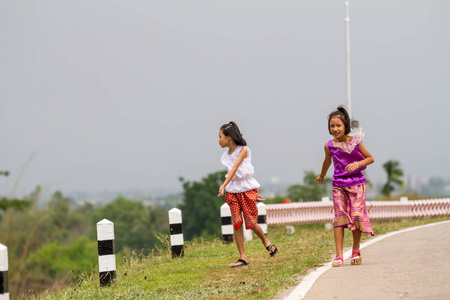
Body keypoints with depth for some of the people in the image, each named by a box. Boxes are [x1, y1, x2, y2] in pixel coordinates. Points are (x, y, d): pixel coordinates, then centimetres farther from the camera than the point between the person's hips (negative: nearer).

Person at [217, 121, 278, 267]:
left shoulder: (243, 150, -9)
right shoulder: (226, 155, 9)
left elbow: (235, 168, -22)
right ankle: (242, 257, -3)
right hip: (233, 191, 5)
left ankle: (266, 242, 27)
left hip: (247, 189, -5)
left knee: (251, 222, -3)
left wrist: (224, 185, -34)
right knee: (236, 223, -5)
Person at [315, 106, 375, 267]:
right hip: (338, 184, 1)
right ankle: (339, 256, -9)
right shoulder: (329, 145, -1)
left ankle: (356, 251, 18)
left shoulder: (355, 141, -8)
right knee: (339, 216, -7)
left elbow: (370, 158, 1)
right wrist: (322, 175, 37)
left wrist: (357, 164, -17)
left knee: (356, 215, -4)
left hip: (356, 183, -1)